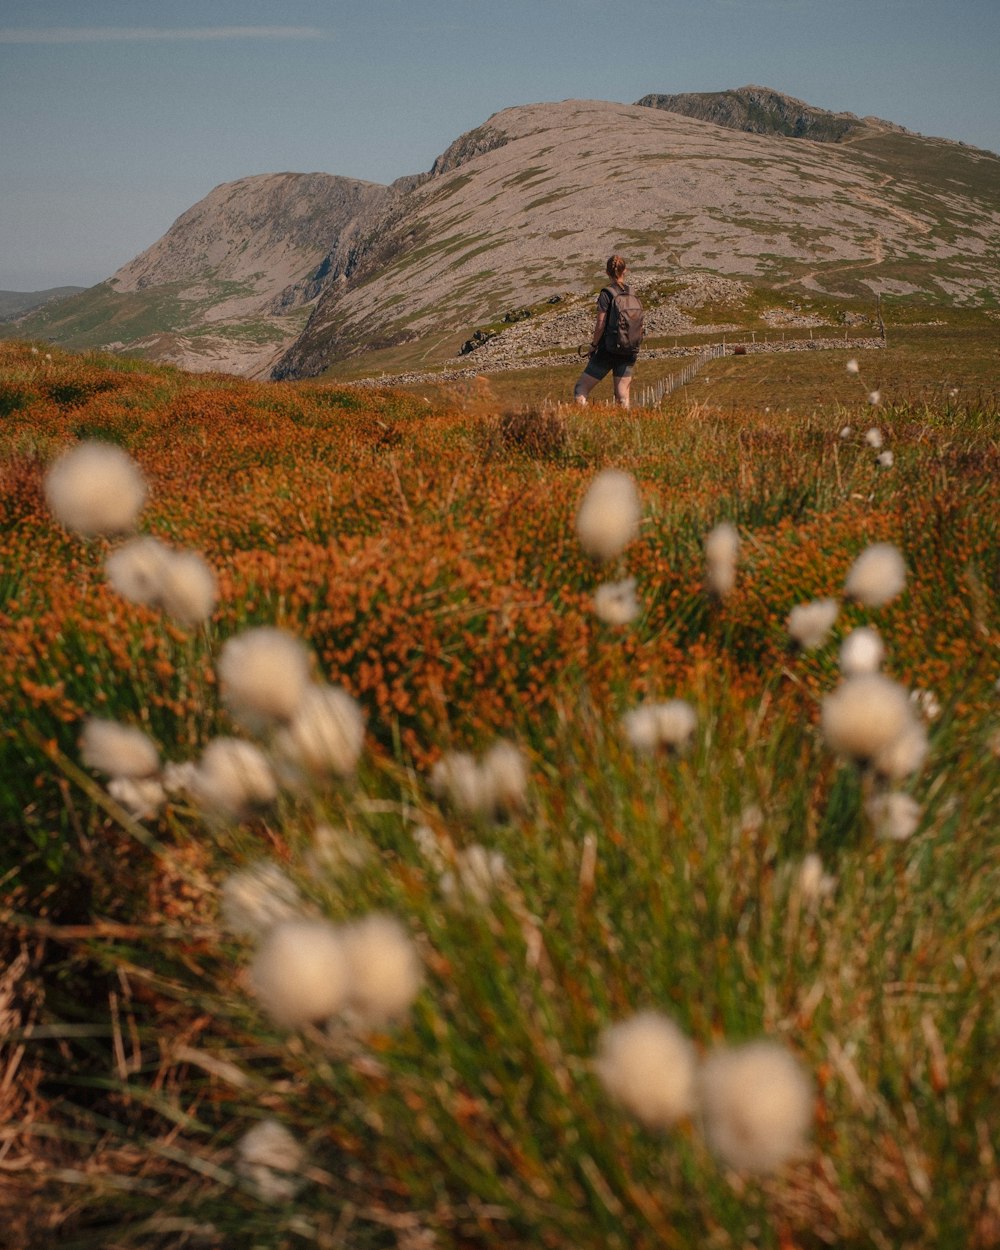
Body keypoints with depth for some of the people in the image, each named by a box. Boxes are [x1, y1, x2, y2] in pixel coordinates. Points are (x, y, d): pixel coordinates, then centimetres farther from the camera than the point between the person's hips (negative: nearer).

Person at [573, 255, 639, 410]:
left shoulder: (606, 294, -11)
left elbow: (600, 326, -14)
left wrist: (593, 345, 0)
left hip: (607, 350, -5)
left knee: (581, 389, 4)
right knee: (622, 397, 7)